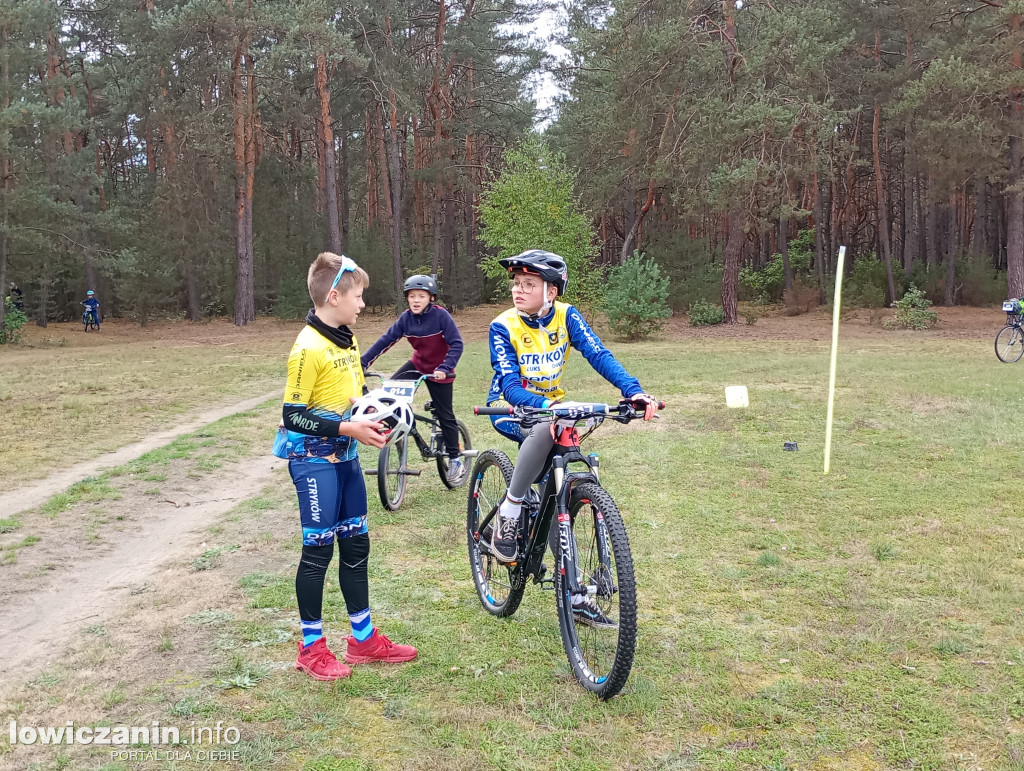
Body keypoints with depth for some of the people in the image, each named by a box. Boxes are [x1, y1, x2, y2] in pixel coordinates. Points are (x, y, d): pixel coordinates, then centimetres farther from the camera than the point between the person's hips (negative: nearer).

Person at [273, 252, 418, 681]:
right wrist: (347, 429, -22)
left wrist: (372, 419, 2)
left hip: (345, 457, 9)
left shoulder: (346, 341, 10)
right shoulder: (308, 349, -18)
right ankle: (311, 648, 15)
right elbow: (293, 416, -19)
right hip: (314, 460, -9)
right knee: (318, 550, 0)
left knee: (356, 545, 13)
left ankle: (364, 639, 25)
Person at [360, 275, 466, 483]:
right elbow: (385, 341, -11)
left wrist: (444, 368, -36)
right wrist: (363, 363, -17)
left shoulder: (441, 315, -23)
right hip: (418, 364, 5)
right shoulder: (406, 318, -11)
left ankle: (455, 459, 16)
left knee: (445, 416, 2)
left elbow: (456, 344, -25)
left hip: (438, 371, -5)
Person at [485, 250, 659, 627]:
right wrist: (545, 408, -45)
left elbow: (599, 355, -20)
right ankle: (508, 513, -20)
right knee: (546, 428, -39)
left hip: (552, 408, 4)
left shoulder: (565, 316, -10)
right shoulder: (503, 326, -17)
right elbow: (510, 385, -26)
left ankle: (573, 596, 8)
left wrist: (634, 390, -36)